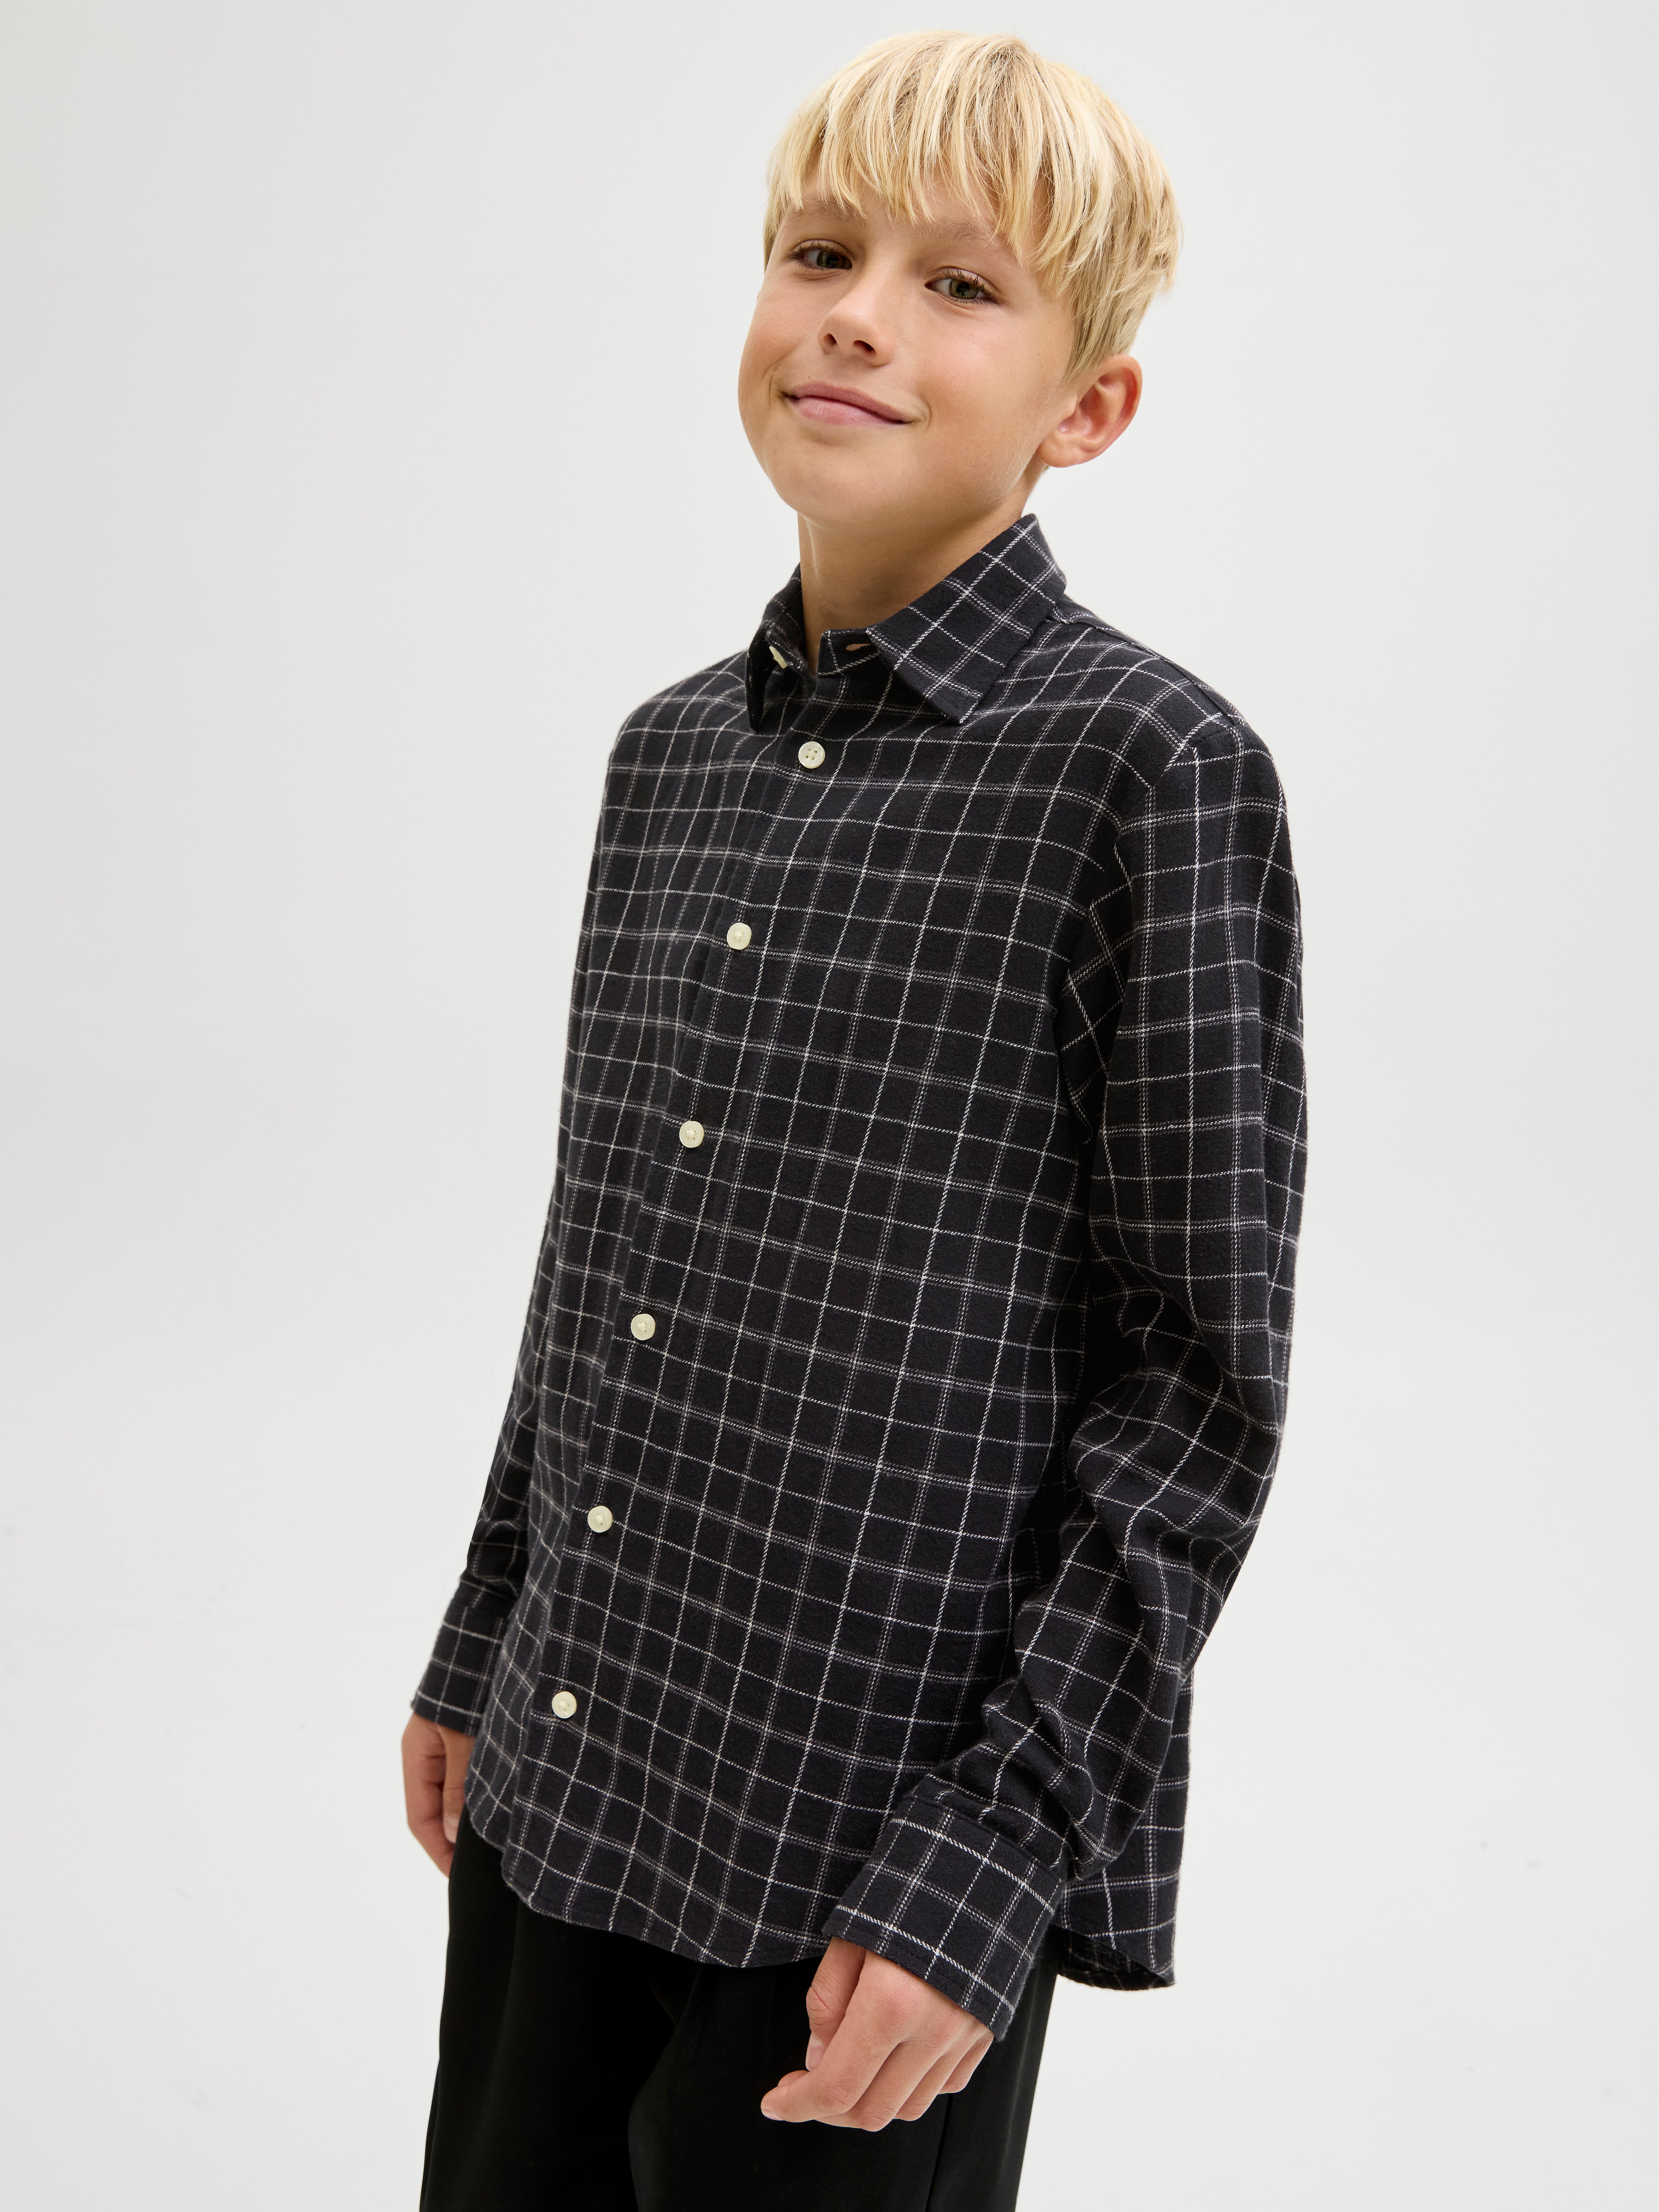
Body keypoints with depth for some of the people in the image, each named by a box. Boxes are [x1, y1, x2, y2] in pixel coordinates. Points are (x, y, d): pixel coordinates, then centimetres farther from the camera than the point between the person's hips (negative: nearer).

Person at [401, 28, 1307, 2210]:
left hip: (867, 1863, -6)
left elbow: (1195, 1394, -12)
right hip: (559, 1785, 6)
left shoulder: (1151, 769, -13)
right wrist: (477, 1656, 16)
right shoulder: (673, 750, 6)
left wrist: (989, 1865, -15)